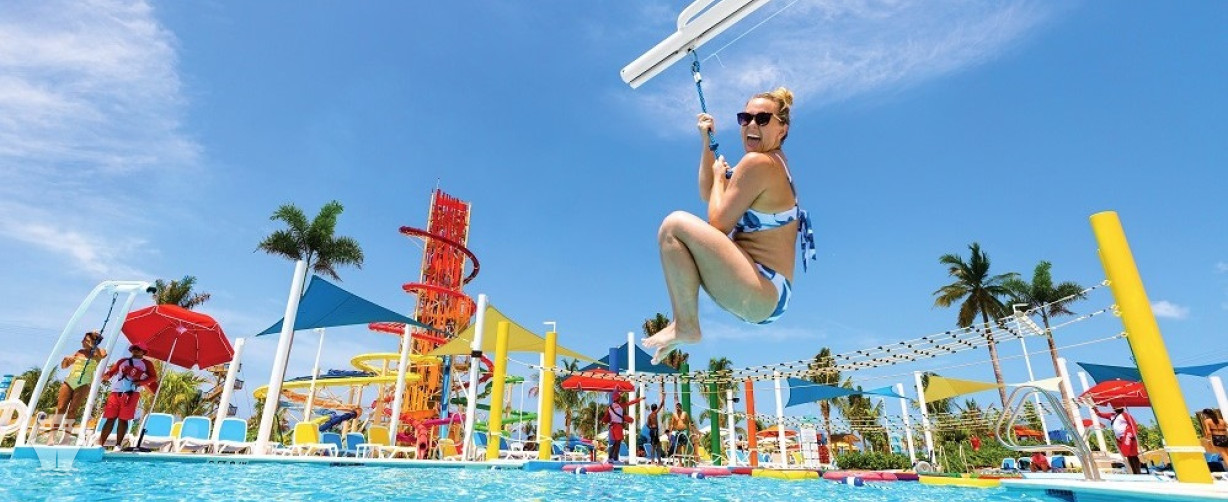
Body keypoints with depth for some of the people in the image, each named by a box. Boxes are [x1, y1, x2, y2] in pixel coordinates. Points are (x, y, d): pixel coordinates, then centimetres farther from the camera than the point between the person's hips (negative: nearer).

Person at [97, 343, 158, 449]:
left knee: (123, 419, -4)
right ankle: (100, 444, 1)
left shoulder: (147, 364, 13)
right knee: (110, 418, -1)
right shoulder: (123, 361, 23)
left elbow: (154, 377, 3)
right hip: (115, 392, 3)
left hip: (131, 394, -3)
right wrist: (106, 374, -7)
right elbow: (112, 371, 16)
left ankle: (117, 445, -1)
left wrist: (141, 382, -12)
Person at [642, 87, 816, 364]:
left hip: (761, 294, -11)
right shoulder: (774, 162, 16)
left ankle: (686, 326, -12)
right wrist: (708, 142, 17)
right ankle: (684, 323, 15)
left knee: (675, 224, -20)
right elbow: (707, 194, 23)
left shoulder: (758, 162, -14)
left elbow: (717, 223, -14)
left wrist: (719, 175, 1)